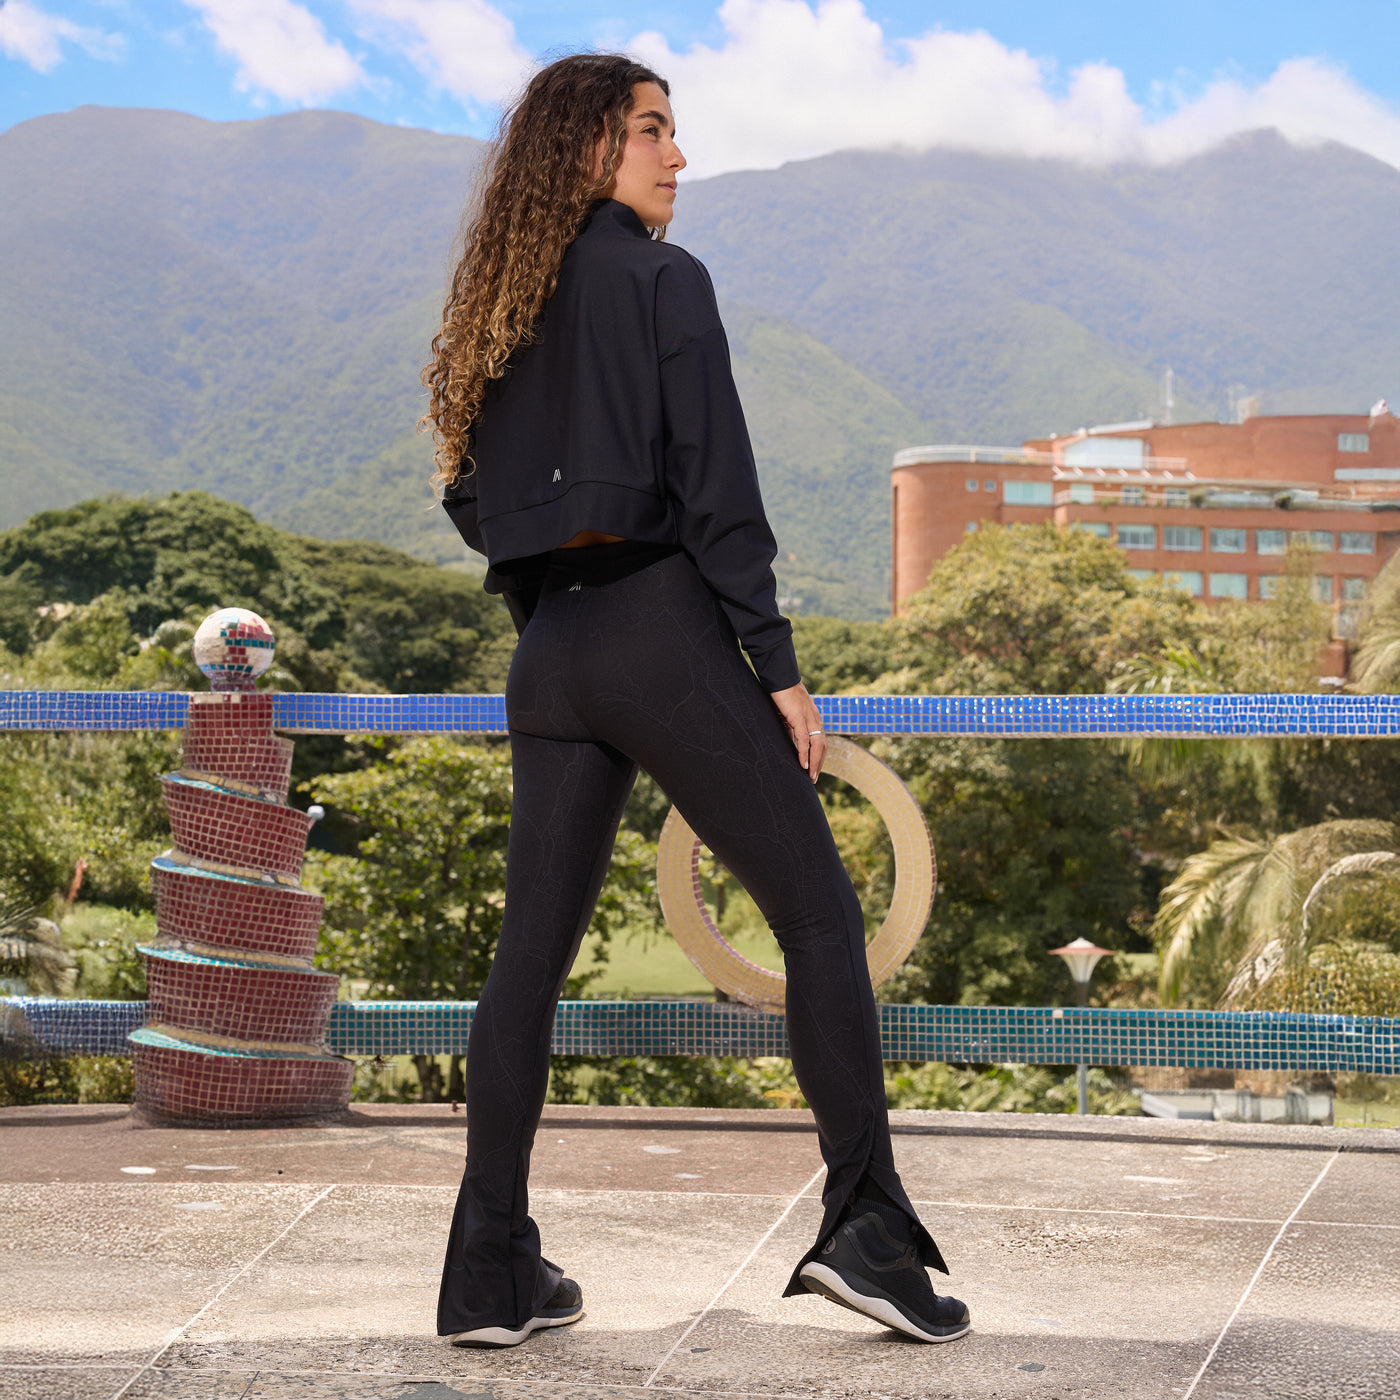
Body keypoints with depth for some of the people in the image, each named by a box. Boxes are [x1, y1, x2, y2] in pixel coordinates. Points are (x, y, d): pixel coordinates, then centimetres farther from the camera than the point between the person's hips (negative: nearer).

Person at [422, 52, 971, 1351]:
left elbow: (471, 499, 16)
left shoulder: (498, 309, 16)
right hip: (664, 630, -6)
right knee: (818, 912, 2)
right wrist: (779, 667, -9)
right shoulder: (663, 279, -5)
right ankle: (865, 1228, -3)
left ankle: (492, 1271, 9)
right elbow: (716, 487, -11)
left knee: (532, 945, 8)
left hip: (549, 652, 7)